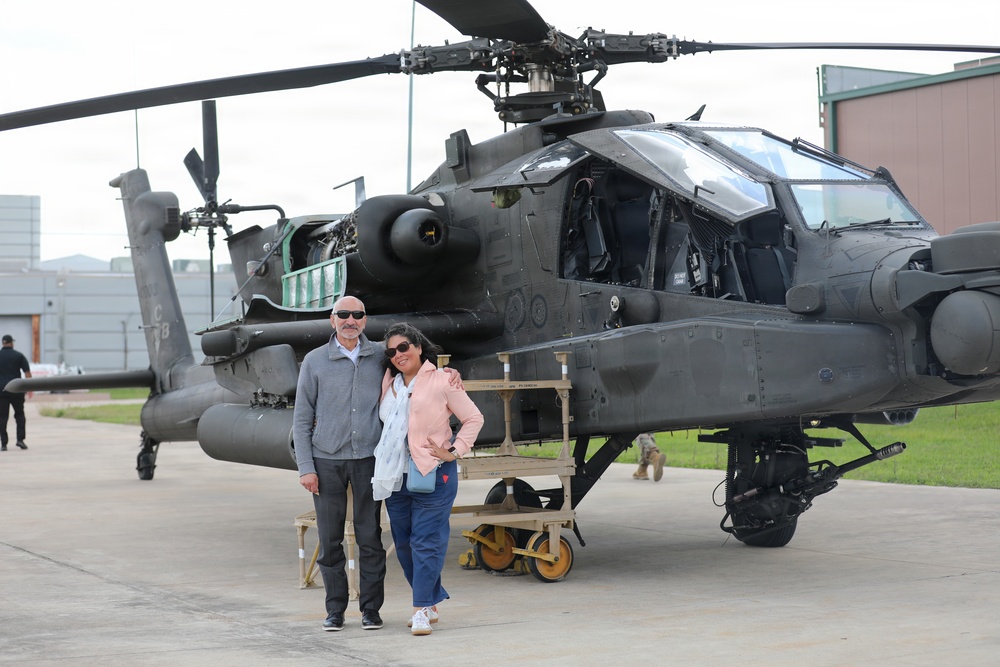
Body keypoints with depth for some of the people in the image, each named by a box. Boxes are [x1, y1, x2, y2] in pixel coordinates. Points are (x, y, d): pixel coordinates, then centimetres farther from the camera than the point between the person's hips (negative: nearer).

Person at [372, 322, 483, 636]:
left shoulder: (441, 381, -4)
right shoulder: (389, 383, 12)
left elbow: (473, 418, 1)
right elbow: (382, 424, 28)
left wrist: (454, 451, -7)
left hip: (432, 474, -6)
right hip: (394, 477, 6)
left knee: (426, 542, -6)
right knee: (403, 544, 10)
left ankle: (422, 609, -1)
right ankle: (432, 602, 21)